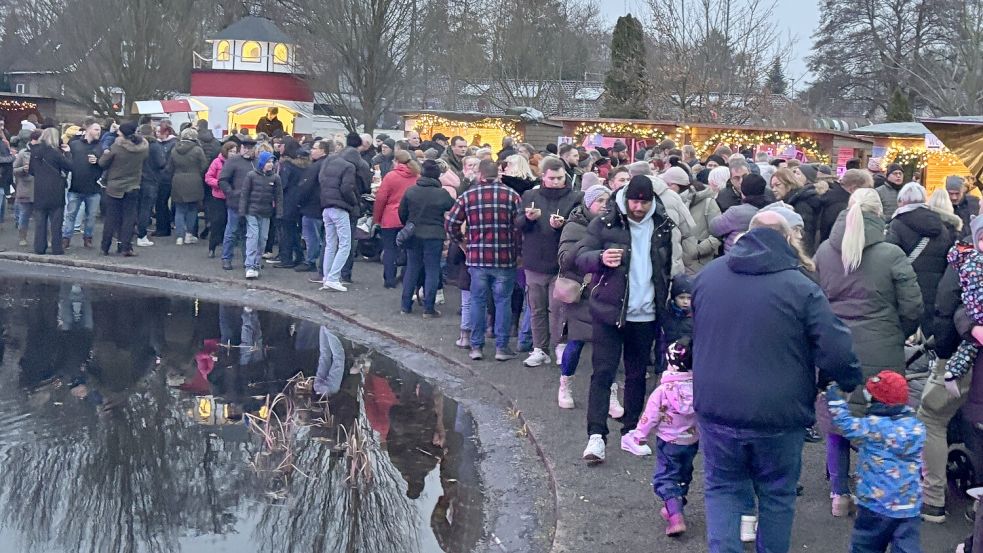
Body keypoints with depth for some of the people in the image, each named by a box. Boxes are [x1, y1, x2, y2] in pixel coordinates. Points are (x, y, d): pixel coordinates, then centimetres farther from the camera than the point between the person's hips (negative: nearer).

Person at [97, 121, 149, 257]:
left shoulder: (116, 147, -17)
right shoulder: (143, 148, -8)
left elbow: (102, 163, -9)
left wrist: (105, 154, 10)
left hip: (114, 188, -1)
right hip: (133, 188, 2)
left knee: (111, 218, 8)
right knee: (129, 218, 6)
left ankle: (105, 247, 15)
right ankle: (125, 248, 2)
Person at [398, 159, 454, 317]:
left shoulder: (410, 191, -3)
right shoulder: (442, 194, -12)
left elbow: (401, 212, 5)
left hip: (413, 235, 3)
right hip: (434, 237, -3)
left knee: (412, 268, 14)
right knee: (432, 271, 4)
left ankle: (406, 305, 17)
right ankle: (428, 308, 3)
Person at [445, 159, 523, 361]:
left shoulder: (467, 196, 0)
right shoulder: (511, 195, -3)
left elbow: (451, 223, -1)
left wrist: (462, 241, 15)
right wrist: (517, 251, 5)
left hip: (477, 259, 1)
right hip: (505, 259, -1)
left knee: (478, 301, 10)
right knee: (503, 301, 7)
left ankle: (476, 346, 14)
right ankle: (501, 347, 9)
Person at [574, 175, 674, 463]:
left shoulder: (662, 226, 5)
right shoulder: (604, 224, -4)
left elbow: (668, 268, 14)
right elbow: (582, 256, -9)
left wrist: (664, 304, 6)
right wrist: (601, 257, -31)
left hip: (645, 316, 4)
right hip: (609, 312, -3)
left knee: (637, 375, 12)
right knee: (603, 373, -8)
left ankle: (630, 432, 22)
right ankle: (596, 435, -9)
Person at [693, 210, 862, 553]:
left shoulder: (707, 276, 1)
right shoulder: (801, 288, -14)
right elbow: (837, 352, -16)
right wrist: (849, 381, 5)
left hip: (716, 409, 3)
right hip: (779, 417, -2)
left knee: (724, 489, 16)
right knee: (777, 495, 16)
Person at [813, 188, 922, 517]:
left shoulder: (824, 251, -2)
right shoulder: (891, 255, -12)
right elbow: (912, 308, -7)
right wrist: (896, 336, 11)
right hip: (879, 355, -3)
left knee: (835, 422, 15)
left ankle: (840, 495, 22)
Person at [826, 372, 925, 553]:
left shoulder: (873, 425, -14)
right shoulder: (917, 427, 3)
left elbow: (846, 425, -5)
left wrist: (834, 398, 8)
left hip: (876, 505, -4)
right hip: (909, 507, 4)